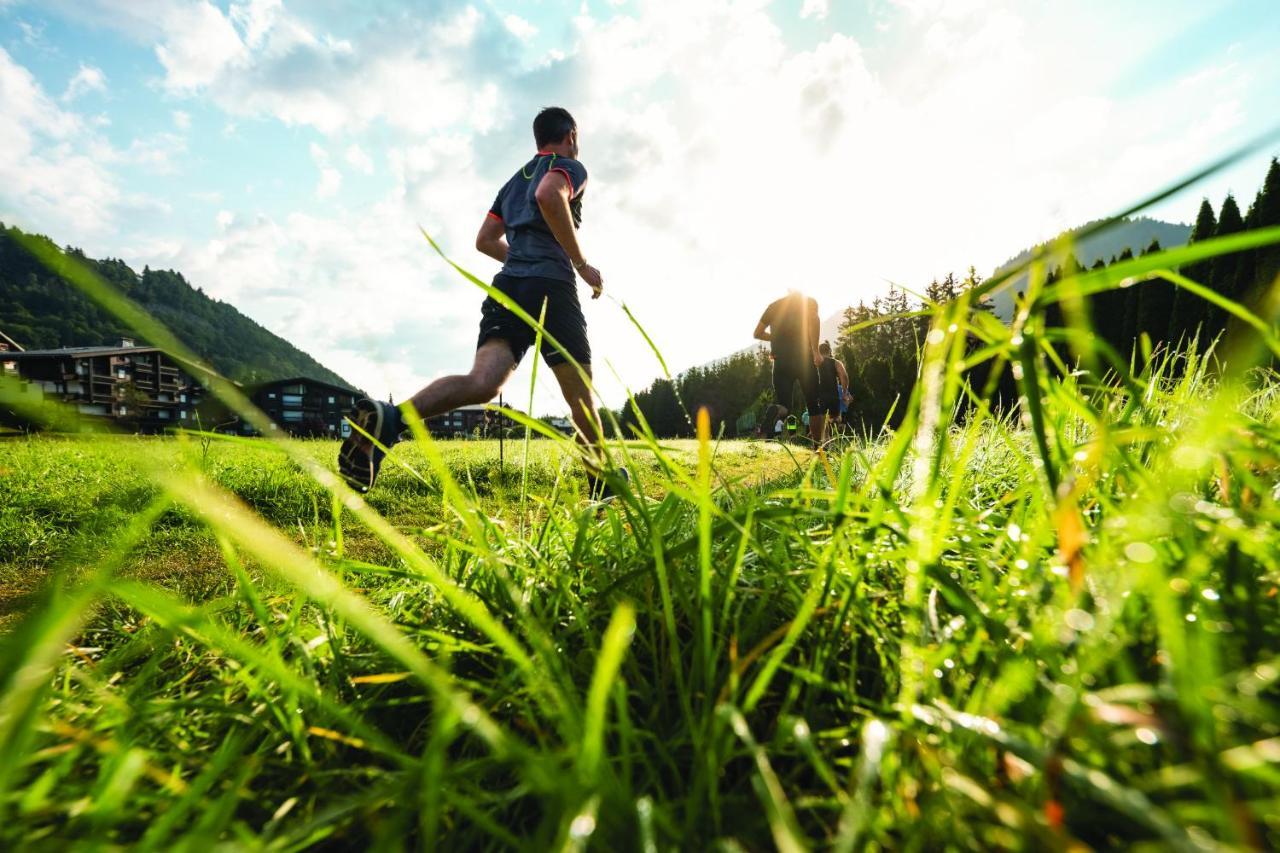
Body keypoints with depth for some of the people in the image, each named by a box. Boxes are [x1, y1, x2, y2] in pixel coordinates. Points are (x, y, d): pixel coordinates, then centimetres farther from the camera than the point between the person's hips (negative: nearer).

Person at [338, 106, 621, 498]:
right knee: (580, 394, 6)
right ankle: (602, 483, 17)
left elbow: (485, 240, 29)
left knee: (482, 383, -16)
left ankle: (386, 419, -40)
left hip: (507, 288, 6)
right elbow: (549, 195, -16)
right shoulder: (571, 167, 9)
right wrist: (582, 265, -10)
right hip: (550, 288, -5)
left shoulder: (514, 179, 32)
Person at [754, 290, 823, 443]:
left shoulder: (774, 305, 19)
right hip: (804, 358, -2)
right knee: (814, 405, 9)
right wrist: (816, 351, -16)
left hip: (781, 361, 3)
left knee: (783, 404, 1)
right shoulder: (809, 301, 8)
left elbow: (758, 333, 20)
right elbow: (813, 319, -15)